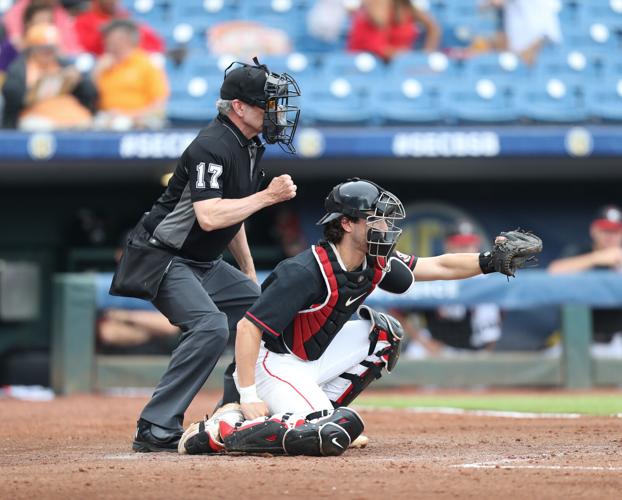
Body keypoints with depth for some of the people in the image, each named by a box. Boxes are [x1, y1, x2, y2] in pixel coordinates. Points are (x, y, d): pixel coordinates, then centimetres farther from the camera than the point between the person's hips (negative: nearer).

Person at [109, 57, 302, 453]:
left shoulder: (250, 146, 9)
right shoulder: (212, 148, -22)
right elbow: (210, 217, -33)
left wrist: (249, 272, 21)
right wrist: (267, 196, -25)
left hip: (204, 264, 10)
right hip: (162, 260, -10)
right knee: (211, 326, -27)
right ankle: (156, 430, -26)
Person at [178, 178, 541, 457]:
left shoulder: (375, 265, -2)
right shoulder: (306, 273, -26)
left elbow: (439, 267, 8)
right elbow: (248, 328, -27)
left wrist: (490, 262, -6)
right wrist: (249, 397, -30)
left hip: (315, 358, 9)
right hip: (274, 364, -9)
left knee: (383, 333, 6)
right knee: (334, 435, -28)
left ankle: (314, 411, 3)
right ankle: (222, 431, -17)